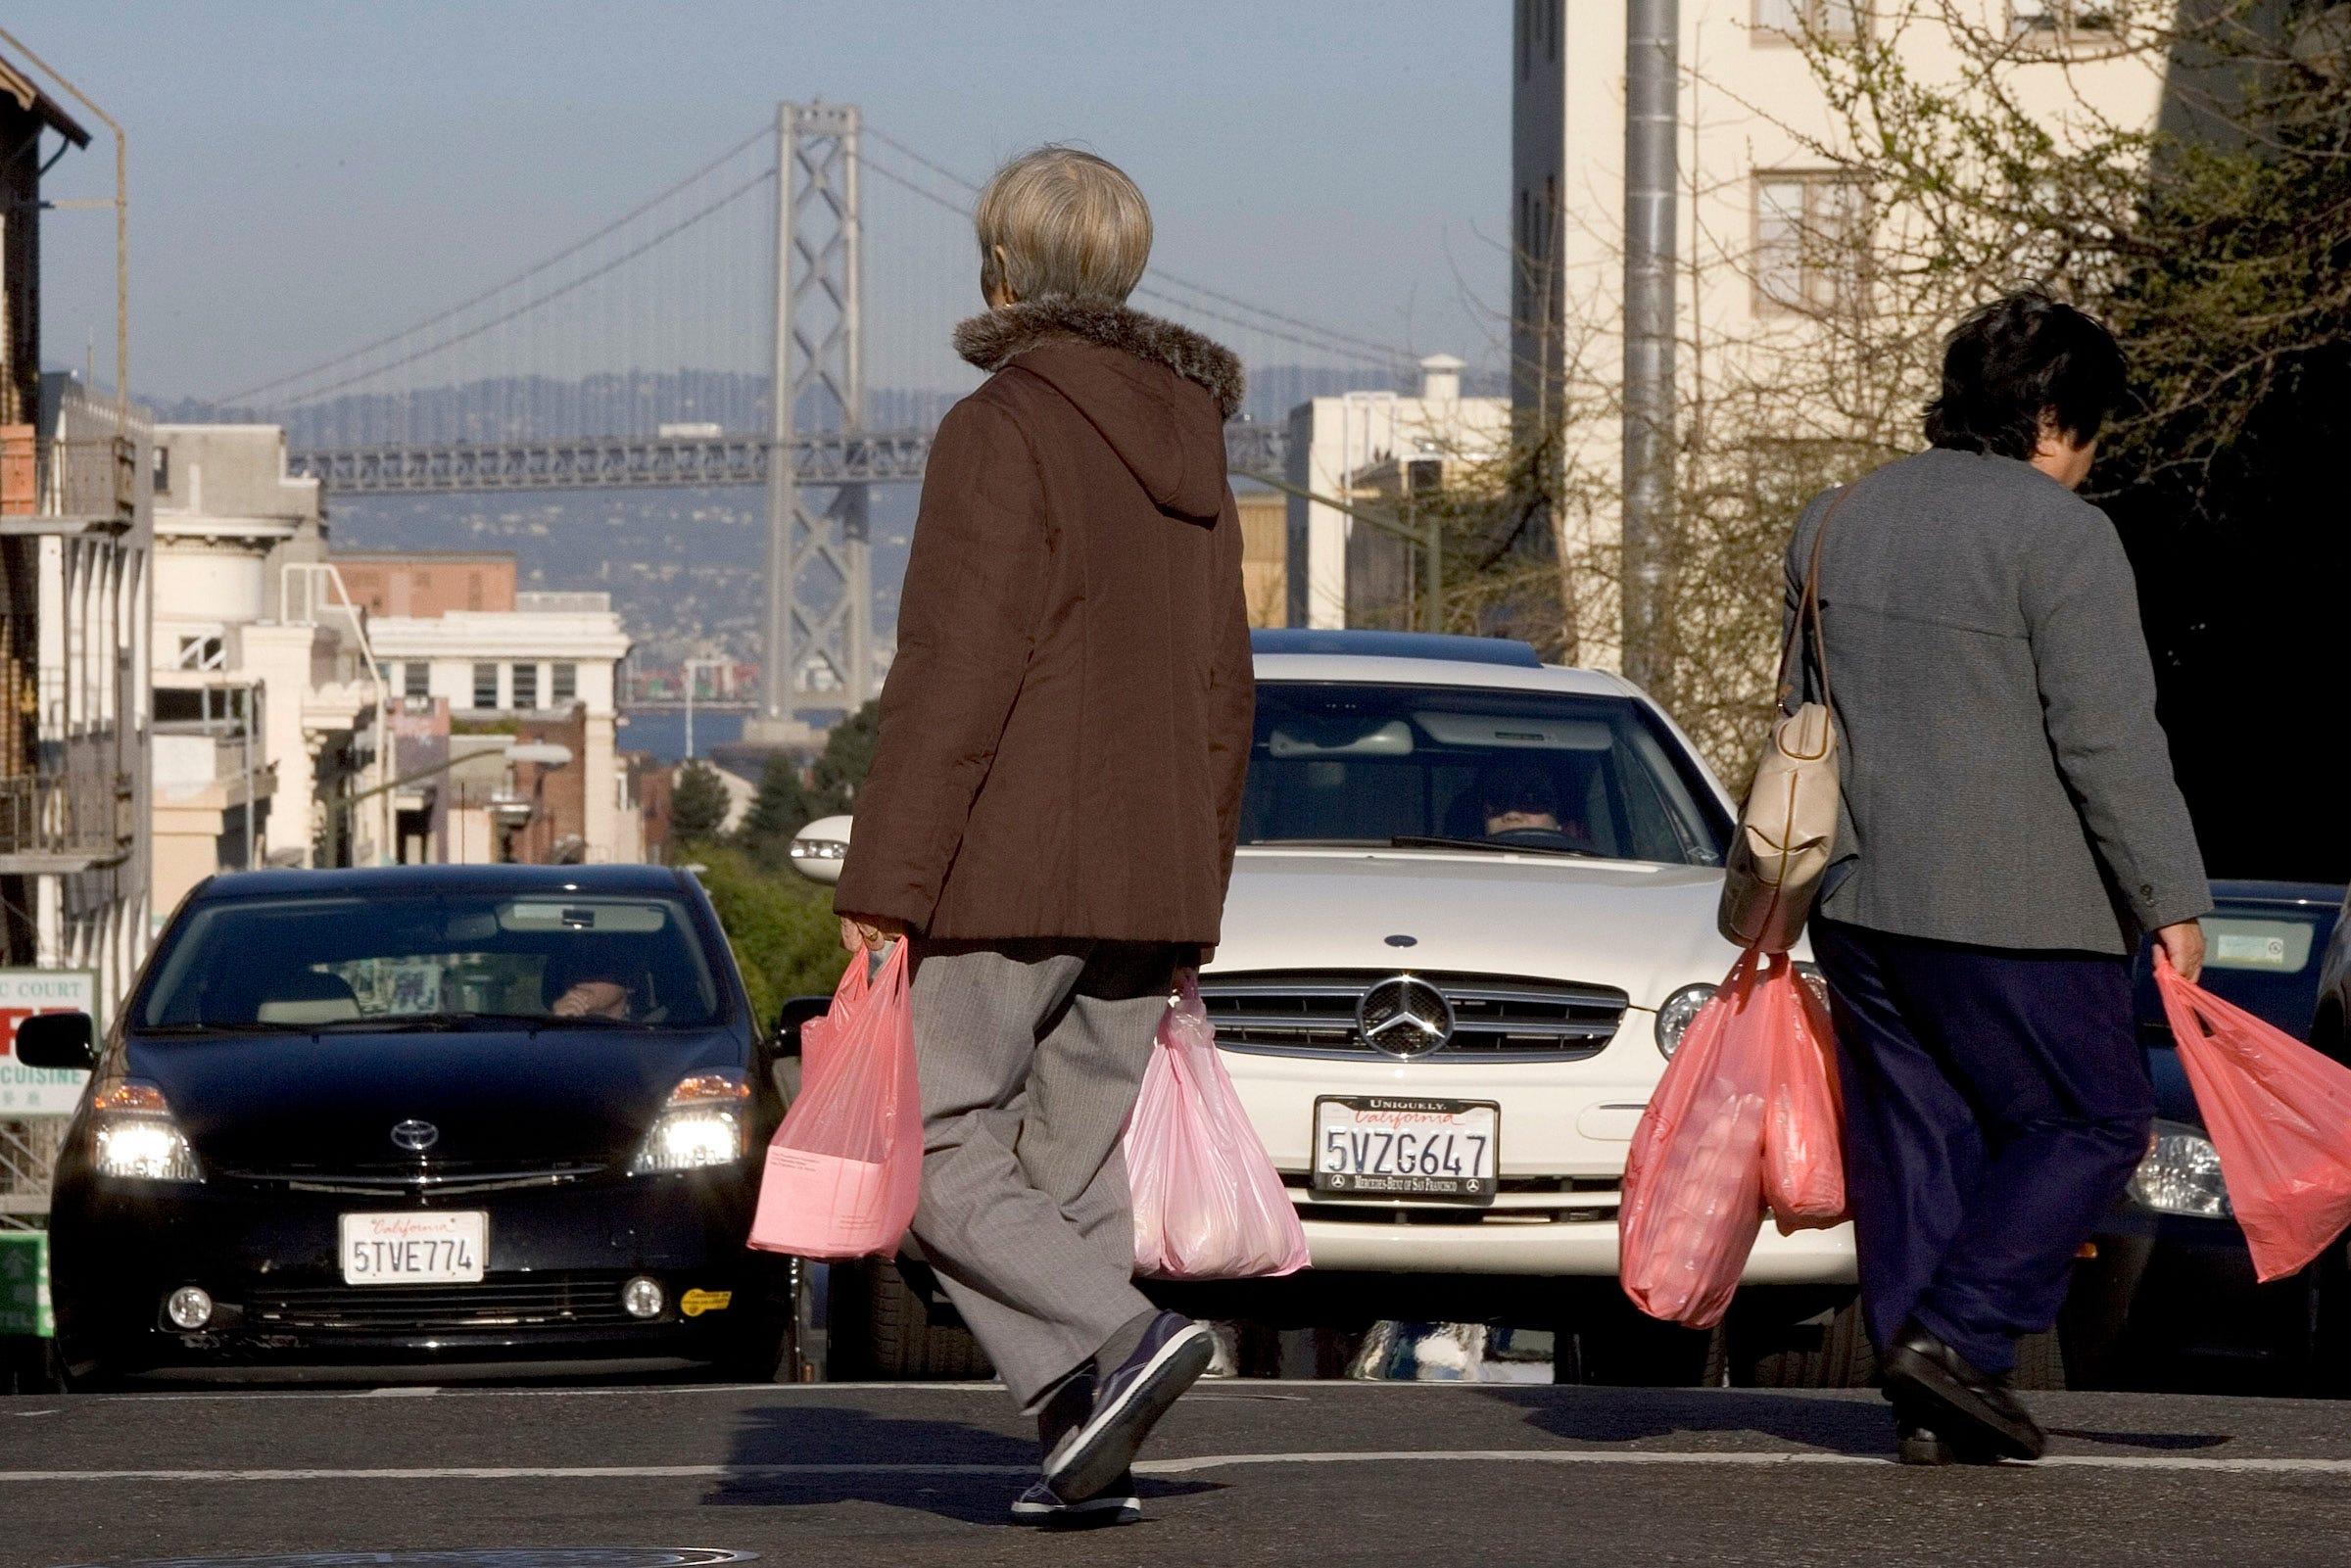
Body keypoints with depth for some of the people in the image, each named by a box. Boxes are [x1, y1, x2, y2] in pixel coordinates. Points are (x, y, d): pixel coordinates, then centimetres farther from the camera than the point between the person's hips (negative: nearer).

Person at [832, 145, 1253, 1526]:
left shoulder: (1002, 431, -10)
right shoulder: (1190, 444, 14)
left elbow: (956, 671, -17)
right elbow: (1223, 690, 18)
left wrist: (885, 883, -17)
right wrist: (1192, 896, 24)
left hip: (1012, 866, -7)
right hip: (1148, 875, 7)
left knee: (933, 1142, -3)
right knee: (1080, 1156, 10)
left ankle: (1115, 1338, -21)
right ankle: (1092, 1452, 3)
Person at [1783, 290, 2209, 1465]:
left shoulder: (1835, 522, 12)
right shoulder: (2058, 535, -12)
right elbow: (2109, 740, -15)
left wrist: (1800, 884, 28)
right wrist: (2171, 898, -9)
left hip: (1858, 896, 7)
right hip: (2011, 905, -7)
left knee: (1914, 1136, 9)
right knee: (2089, 1118, 5)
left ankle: (1929, 1408, 7)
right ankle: (1958, 1332, -8)